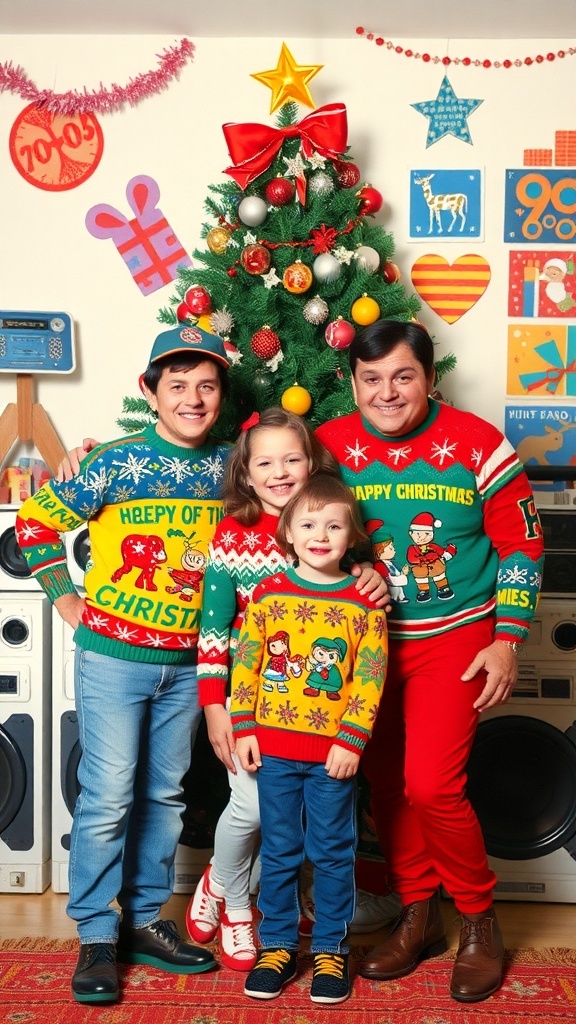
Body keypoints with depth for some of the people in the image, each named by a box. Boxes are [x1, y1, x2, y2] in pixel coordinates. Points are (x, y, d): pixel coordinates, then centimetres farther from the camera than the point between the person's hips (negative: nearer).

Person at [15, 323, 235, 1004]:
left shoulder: (228, 466, 2)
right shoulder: (116, 462, -11)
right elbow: (35, 521, -4)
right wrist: (67, 600, -5)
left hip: (187, 662, 4)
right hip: (113, 657, -4)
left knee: (164, 797, 13)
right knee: (108, 798, -2)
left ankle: (144, 922, 28)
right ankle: (96, 936, 14)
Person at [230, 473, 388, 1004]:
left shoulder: (364, 601, -3)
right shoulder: (268, 593, 0)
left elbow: (370, 679, -5)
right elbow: (245, 665, 2)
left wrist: (351, 742, -11)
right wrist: (243, 729, -2)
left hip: (334, 751, -1)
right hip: (274, 747, 1)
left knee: (333, 853, 9)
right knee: (279, 851, 12)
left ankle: (330, 949, 24)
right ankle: (278, 945, 25)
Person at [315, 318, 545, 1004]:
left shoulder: (475, 444, -10)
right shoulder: (329, 447, -3)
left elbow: (522, 545, -5)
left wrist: (506, 640, -8)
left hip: (452, 639, -4)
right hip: (364, 640, 4)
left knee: (431, 785, -12)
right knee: (384, 783, 9)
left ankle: (480, 921, 12)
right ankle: (418, 916, 29)